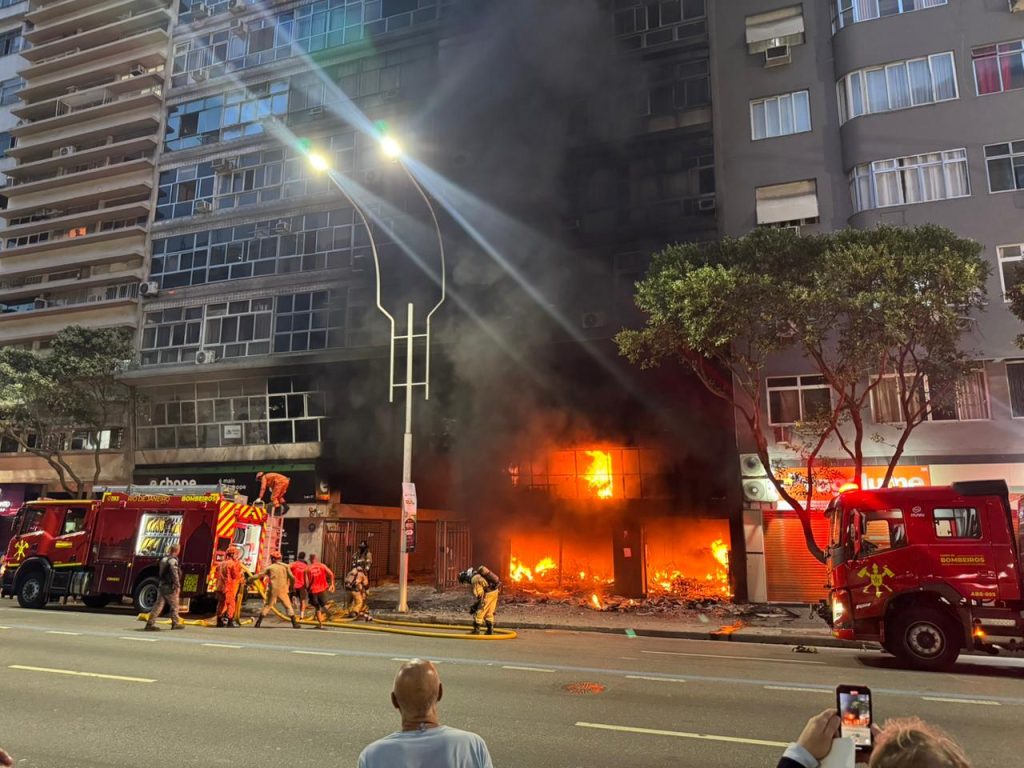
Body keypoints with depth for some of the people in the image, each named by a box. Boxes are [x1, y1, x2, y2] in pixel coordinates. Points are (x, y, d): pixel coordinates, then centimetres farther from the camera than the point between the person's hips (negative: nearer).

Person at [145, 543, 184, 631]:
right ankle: (175, 623, 15)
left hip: (161, 585, 8)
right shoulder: (173, 560, -15)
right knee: (174, 605, 6)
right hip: (169, 587, -8)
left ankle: (150, 623, -1)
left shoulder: (163, 559, 13)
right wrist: (178, 586, -20)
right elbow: (175, 574, -22)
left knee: (158, 604, 6)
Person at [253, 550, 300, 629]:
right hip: (283, 590, 0)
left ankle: (258, 623, 10)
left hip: (272, 590, 0)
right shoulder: (285, 566, 4)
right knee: (288, 606, 8)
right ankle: (294, 623, 4)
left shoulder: (269, 567, 4)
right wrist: (291, 587, 11)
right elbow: (292, 578, -3)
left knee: (267, 606, 12)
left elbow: (259, 575, 3)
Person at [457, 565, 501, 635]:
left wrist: (475, 605, -6)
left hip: (489, 593, -9)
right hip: (495, 591, 9)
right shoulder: (478, 573, 15)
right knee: (489, 612, 16)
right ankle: (490, 629, 17)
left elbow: (479, 594, -17)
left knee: (479, 612, 0)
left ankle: (476, 630, 3)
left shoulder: (474, 579, -14)